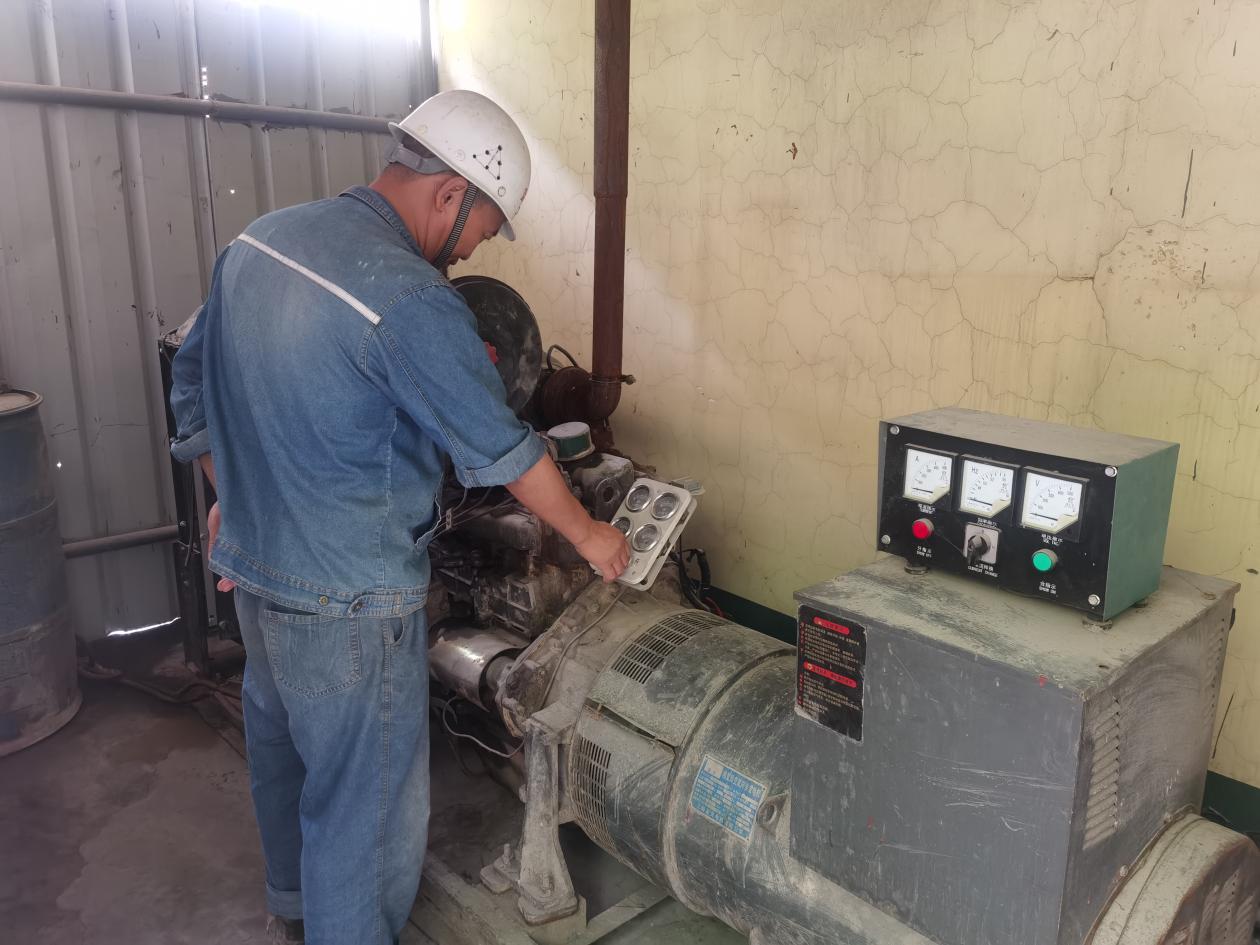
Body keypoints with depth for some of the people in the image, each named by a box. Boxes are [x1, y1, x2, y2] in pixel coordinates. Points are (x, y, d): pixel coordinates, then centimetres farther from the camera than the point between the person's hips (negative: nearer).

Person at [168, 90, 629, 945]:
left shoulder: (261, 238, 2)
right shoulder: (410, 298, -25)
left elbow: (193, 379, 12)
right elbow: (503, 451, -18)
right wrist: (588, 535, -2)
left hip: (252, 562, 10)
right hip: (348, 602, -9)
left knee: (283, 745, 27)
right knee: (368, 796, 8)